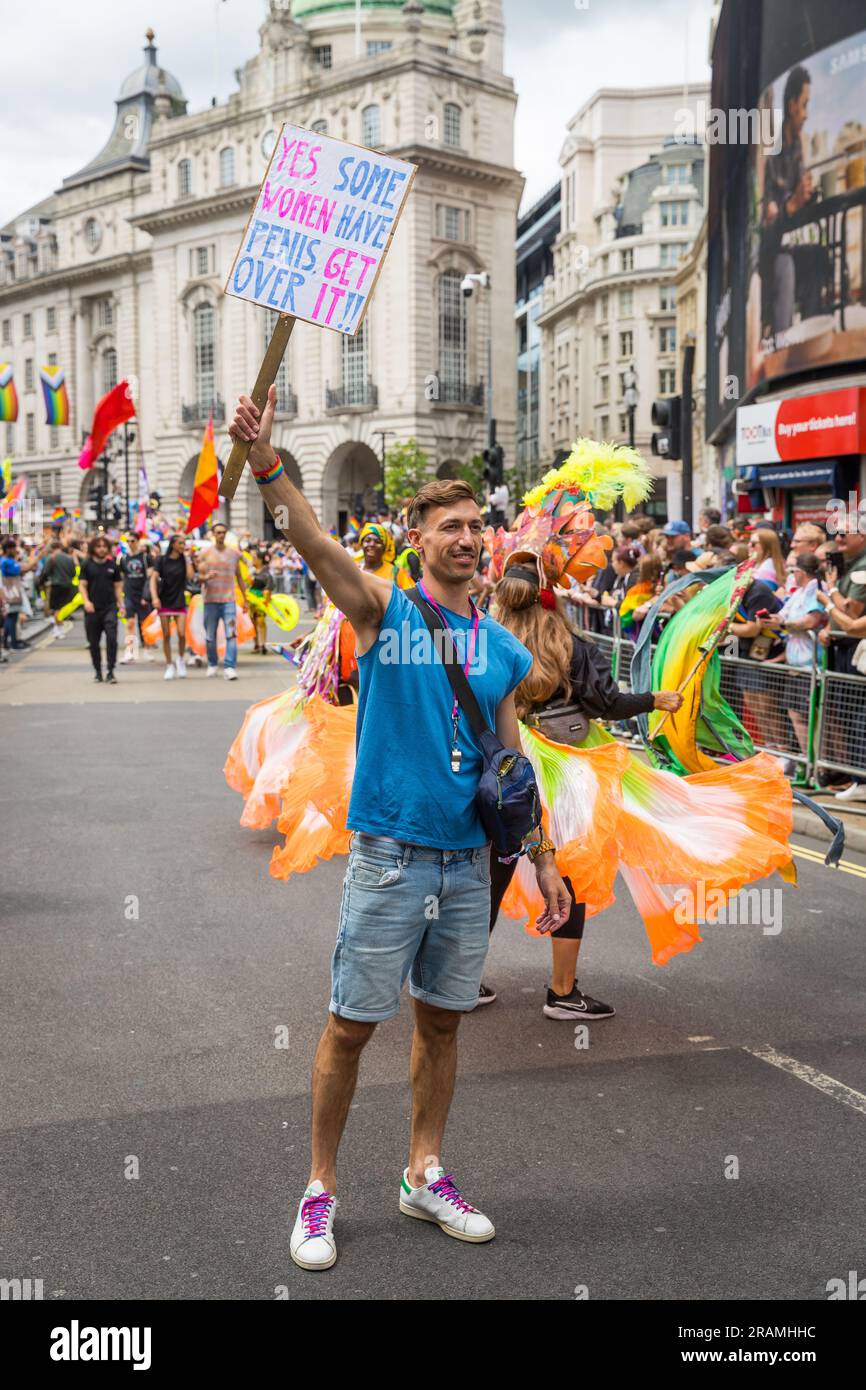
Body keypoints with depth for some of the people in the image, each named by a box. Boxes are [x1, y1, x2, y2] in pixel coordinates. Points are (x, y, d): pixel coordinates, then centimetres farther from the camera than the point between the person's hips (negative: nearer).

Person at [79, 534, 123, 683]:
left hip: (110, 607, 0)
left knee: (112, 639, -13)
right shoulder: (87, 565, 3)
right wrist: (86, 601, -15)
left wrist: (120, 604, 3)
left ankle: (110, 671, -8)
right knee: (94, 642, 8)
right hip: (92, 609, 0)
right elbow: (82, 585, 0)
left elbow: (117, 586, 12)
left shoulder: (113, 565, 8)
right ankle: (97, 671, 22)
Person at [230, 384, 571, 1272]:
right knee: (351, 1026, 3)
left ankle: (425, 1175, 30)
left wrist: (543, 859, 14)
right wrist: (264, 459, -36)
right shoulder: (384, 612, -3)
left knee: (441, 1023, 14)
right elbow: (313, 544, -20)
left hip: (469, 863, 4)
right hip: (389, 856, -4)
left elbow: (511, 764, 15)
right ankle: (319, 1191, 18)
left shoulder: (504, 649, 9)